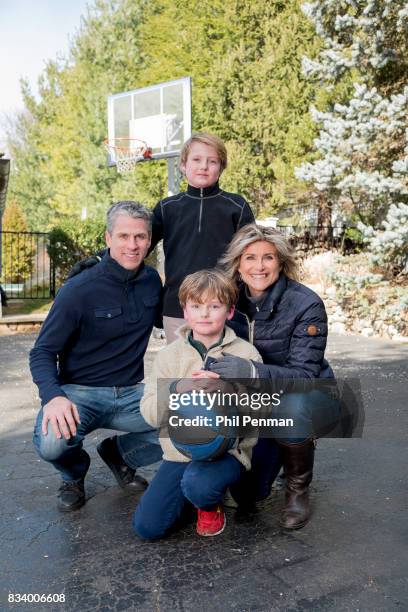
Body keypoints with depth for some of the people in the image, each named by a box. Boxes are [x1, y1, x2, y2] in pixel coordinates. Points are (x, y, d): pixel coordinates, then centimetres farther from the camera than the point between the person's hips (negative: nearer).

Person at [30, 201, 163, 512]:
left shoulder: (152, 281, 1)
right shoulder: (78, 290, -13)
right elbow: (43, 353, -10)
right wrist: (53, 396, -30)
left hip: (131, 394, 4)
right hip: (80, 392, -4)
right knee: (52, 443, -34)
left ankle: (119, 453, 12)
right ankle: (74, 474, 7)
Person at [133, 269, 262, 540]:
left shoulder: (246, 354, -3)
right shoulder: (169, 354, 2)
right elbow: (150, 413, -6)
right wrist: (177, 388, -24)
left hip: (227, 449, -2)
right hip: (179, 450, 3)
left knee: (197, 483, -33)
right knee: (146, 526, -6)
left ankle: (211, 504, 5)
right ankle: (190, 492, 23)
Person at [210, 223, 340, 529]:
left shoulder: (306, 304, -23)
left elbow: (304, 375, -29)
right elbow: (225, 355, 1)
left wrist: (251, 370, -45)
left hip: (308, 398, -3)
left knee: (290, 407, -39)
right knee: (245, 493, -4)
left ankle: (298, 487, -8)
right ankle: (277, 451, 30)